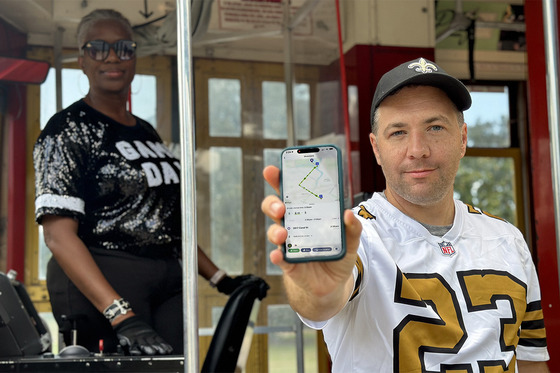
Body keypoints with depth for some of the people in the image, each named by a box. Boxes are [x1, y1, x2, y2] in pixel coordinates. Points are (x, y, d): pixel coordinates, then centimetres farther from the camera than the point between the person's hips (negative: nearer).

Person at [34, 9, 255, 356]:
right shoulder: (68, 129, -5)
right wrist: (122, 316, -26)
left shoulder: (147, 132, 16)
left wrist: (220, 279, 14)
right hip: (98, 285, -6)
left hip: (169, 281, 7)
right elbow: (59, 235, -16)